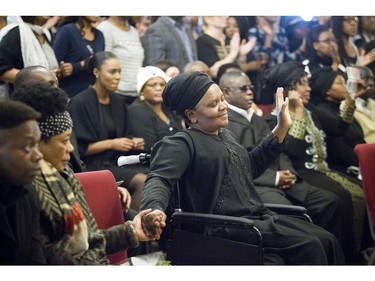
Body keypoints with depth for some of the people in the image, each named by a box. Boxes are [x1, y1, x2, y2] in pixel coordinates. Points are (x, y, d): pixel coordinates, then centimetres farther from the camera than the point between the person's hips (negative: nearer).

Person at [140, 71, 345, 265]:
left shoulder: (224, 135, 19)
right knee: (308, 246, -22)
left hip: (260, 216, 8)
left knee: (327, 241, -6)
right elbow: (159, 179, -21)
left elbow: (252, 166, 30)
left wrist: (281, 128, 27)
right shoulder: (182, 143, -6)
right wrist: (155, 209, -45)